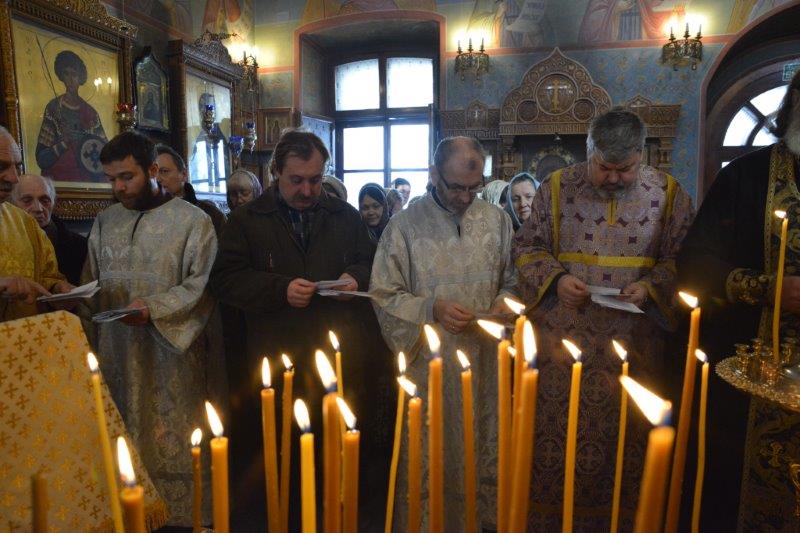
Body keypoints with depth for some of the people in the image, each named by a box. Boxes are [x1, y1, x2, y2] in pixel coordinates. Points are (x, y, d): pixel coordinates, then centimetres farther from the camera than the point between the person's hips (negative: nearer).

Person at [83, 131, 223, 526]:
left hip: (173, 352, -4)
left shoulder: (192, 220, -4)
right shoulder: (104, 223, 12)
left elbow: (203, 284, -9)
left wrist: (154, 308, -20)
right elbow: (91, 287, 16)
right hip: (117, 353, 5)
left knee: (175, 445, 3)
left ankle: (181, 513, 20)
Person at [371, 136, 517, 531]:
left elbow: (512, 281, 12)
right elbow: (384, 296, -5)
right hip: (428, 364, -3)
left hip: (486, 359, 3)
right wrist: (431, 308, -19)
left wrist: (505, 301, -9)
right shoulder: (405, 225, -6)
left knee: (483, 452, 16)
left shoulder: (497, 220, 4)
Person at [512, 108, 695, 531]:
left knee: (625, 440, 12)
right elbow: (527, 246, 5)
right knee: (557, 436, 9)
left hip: (633, 348, 1)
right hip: (563, 342, 0)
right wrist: (555, 278, -12)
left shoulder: (667, 193, 2)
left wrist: (652, 286, -12)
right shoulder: (557, 187, 2)